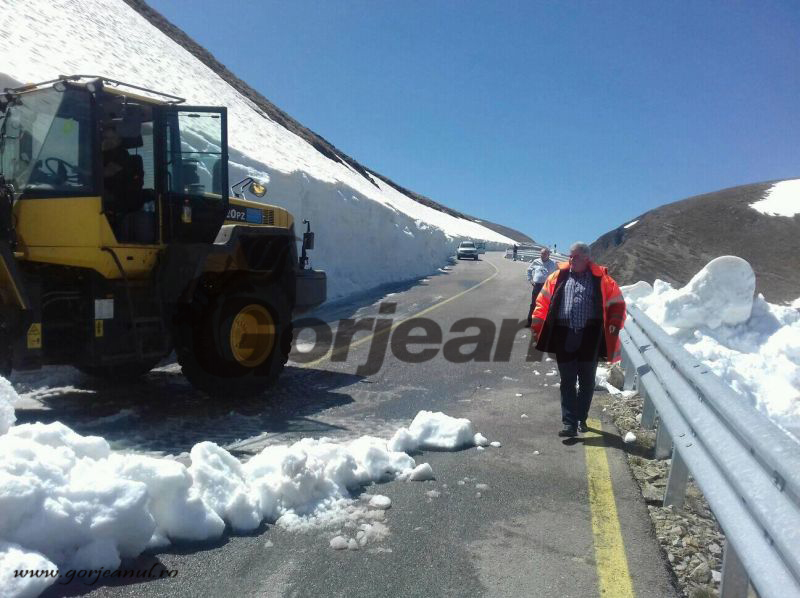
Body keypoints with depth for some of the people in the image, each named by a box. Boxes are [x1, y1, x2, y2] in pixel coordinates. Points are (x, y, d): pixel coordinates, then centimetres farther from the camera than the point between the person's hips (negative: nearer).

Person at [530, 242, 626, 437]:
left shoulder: (600, 278, -1)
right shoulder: (559, 276, 4)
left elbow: (617, 304, 5)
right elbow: (542, 303, 9)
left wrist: (613, 327, -3)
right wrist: (537, 327, 3)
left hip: (589, 337, -1)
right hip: (564, 336, 1)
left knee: (587, 381, 12)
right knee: (567, 382, 3)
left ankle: (581, 419, 30)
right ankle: (569, 423, 6)